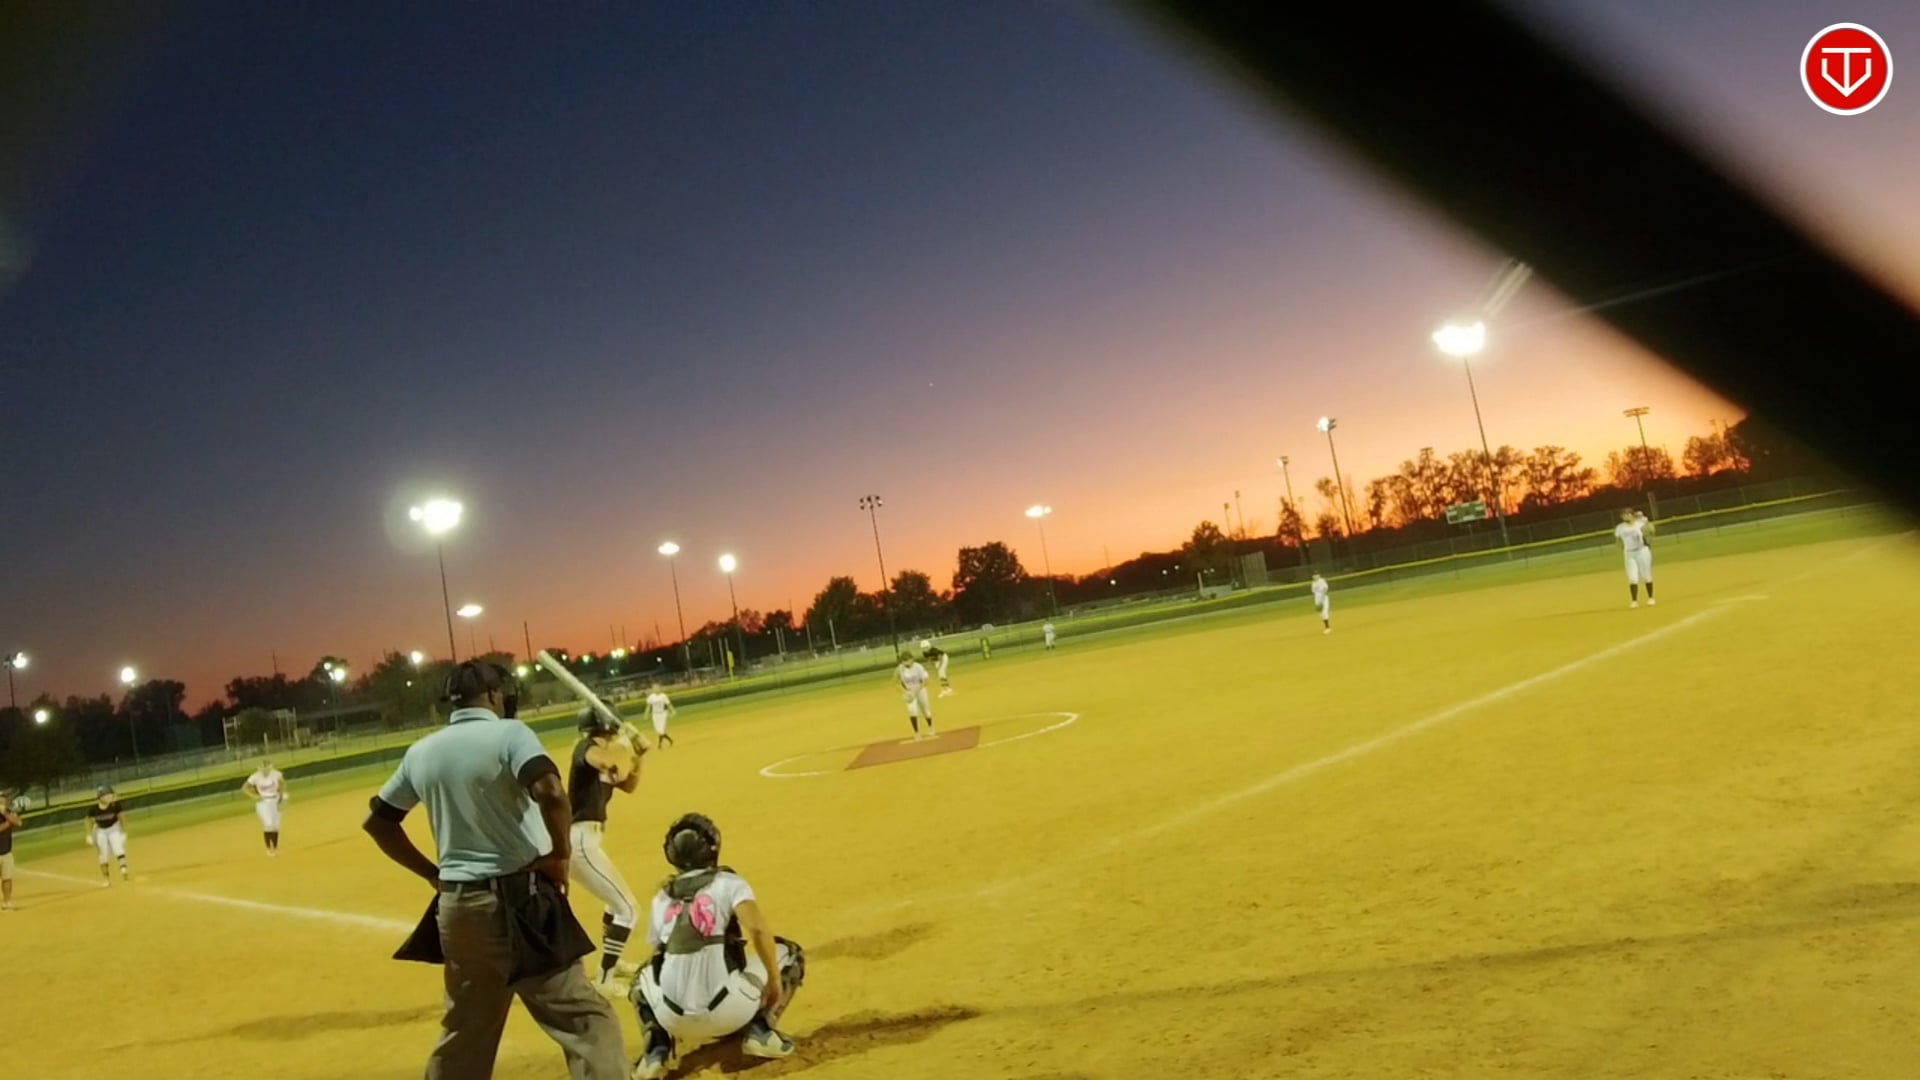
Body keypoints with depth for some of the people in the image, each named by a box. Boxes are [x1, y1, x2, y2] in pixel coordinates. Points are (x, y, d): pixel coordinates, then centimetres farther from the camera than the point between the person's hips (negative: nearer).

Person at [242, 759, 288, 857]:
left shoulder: (275, 774, -10)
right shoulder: (256, 777, -15)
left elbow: (283, 783, 9)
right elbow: (244, 788, -3)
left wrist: (282, 794, -2)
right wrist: (254, 796, -12)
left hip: (274, 801, 3)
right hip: (262, 802, -3)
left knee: (275, 825, 7)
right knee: (268, 824, -18)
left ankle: (275, 848, 24)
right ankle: (269, 848, -1)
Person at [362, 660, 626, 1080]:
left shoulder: (420, 752, 8)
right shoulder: (508, 733, -10)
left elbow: (376, 820, 17)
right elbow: (550, 792, -27)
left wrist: (433, 874, 18)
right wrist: (560, 854, -13)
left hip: (455, 905, 7)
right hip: (518, 899, -7)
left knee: (465, 1031, 21)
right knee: (584, 1017, -4)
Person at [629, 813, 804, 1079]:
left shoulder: (661, 898, 15)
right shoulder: (729, 883, 3)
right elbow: (758, 929, -15)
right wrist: (774, 979, -3)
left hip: (675, 1018, 3)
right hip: (728, 1010, -3)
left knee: (644, 978, 38)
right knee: (788, 953, 20)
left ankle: (657, 1049, 14)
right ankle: (760, 1029, 9)